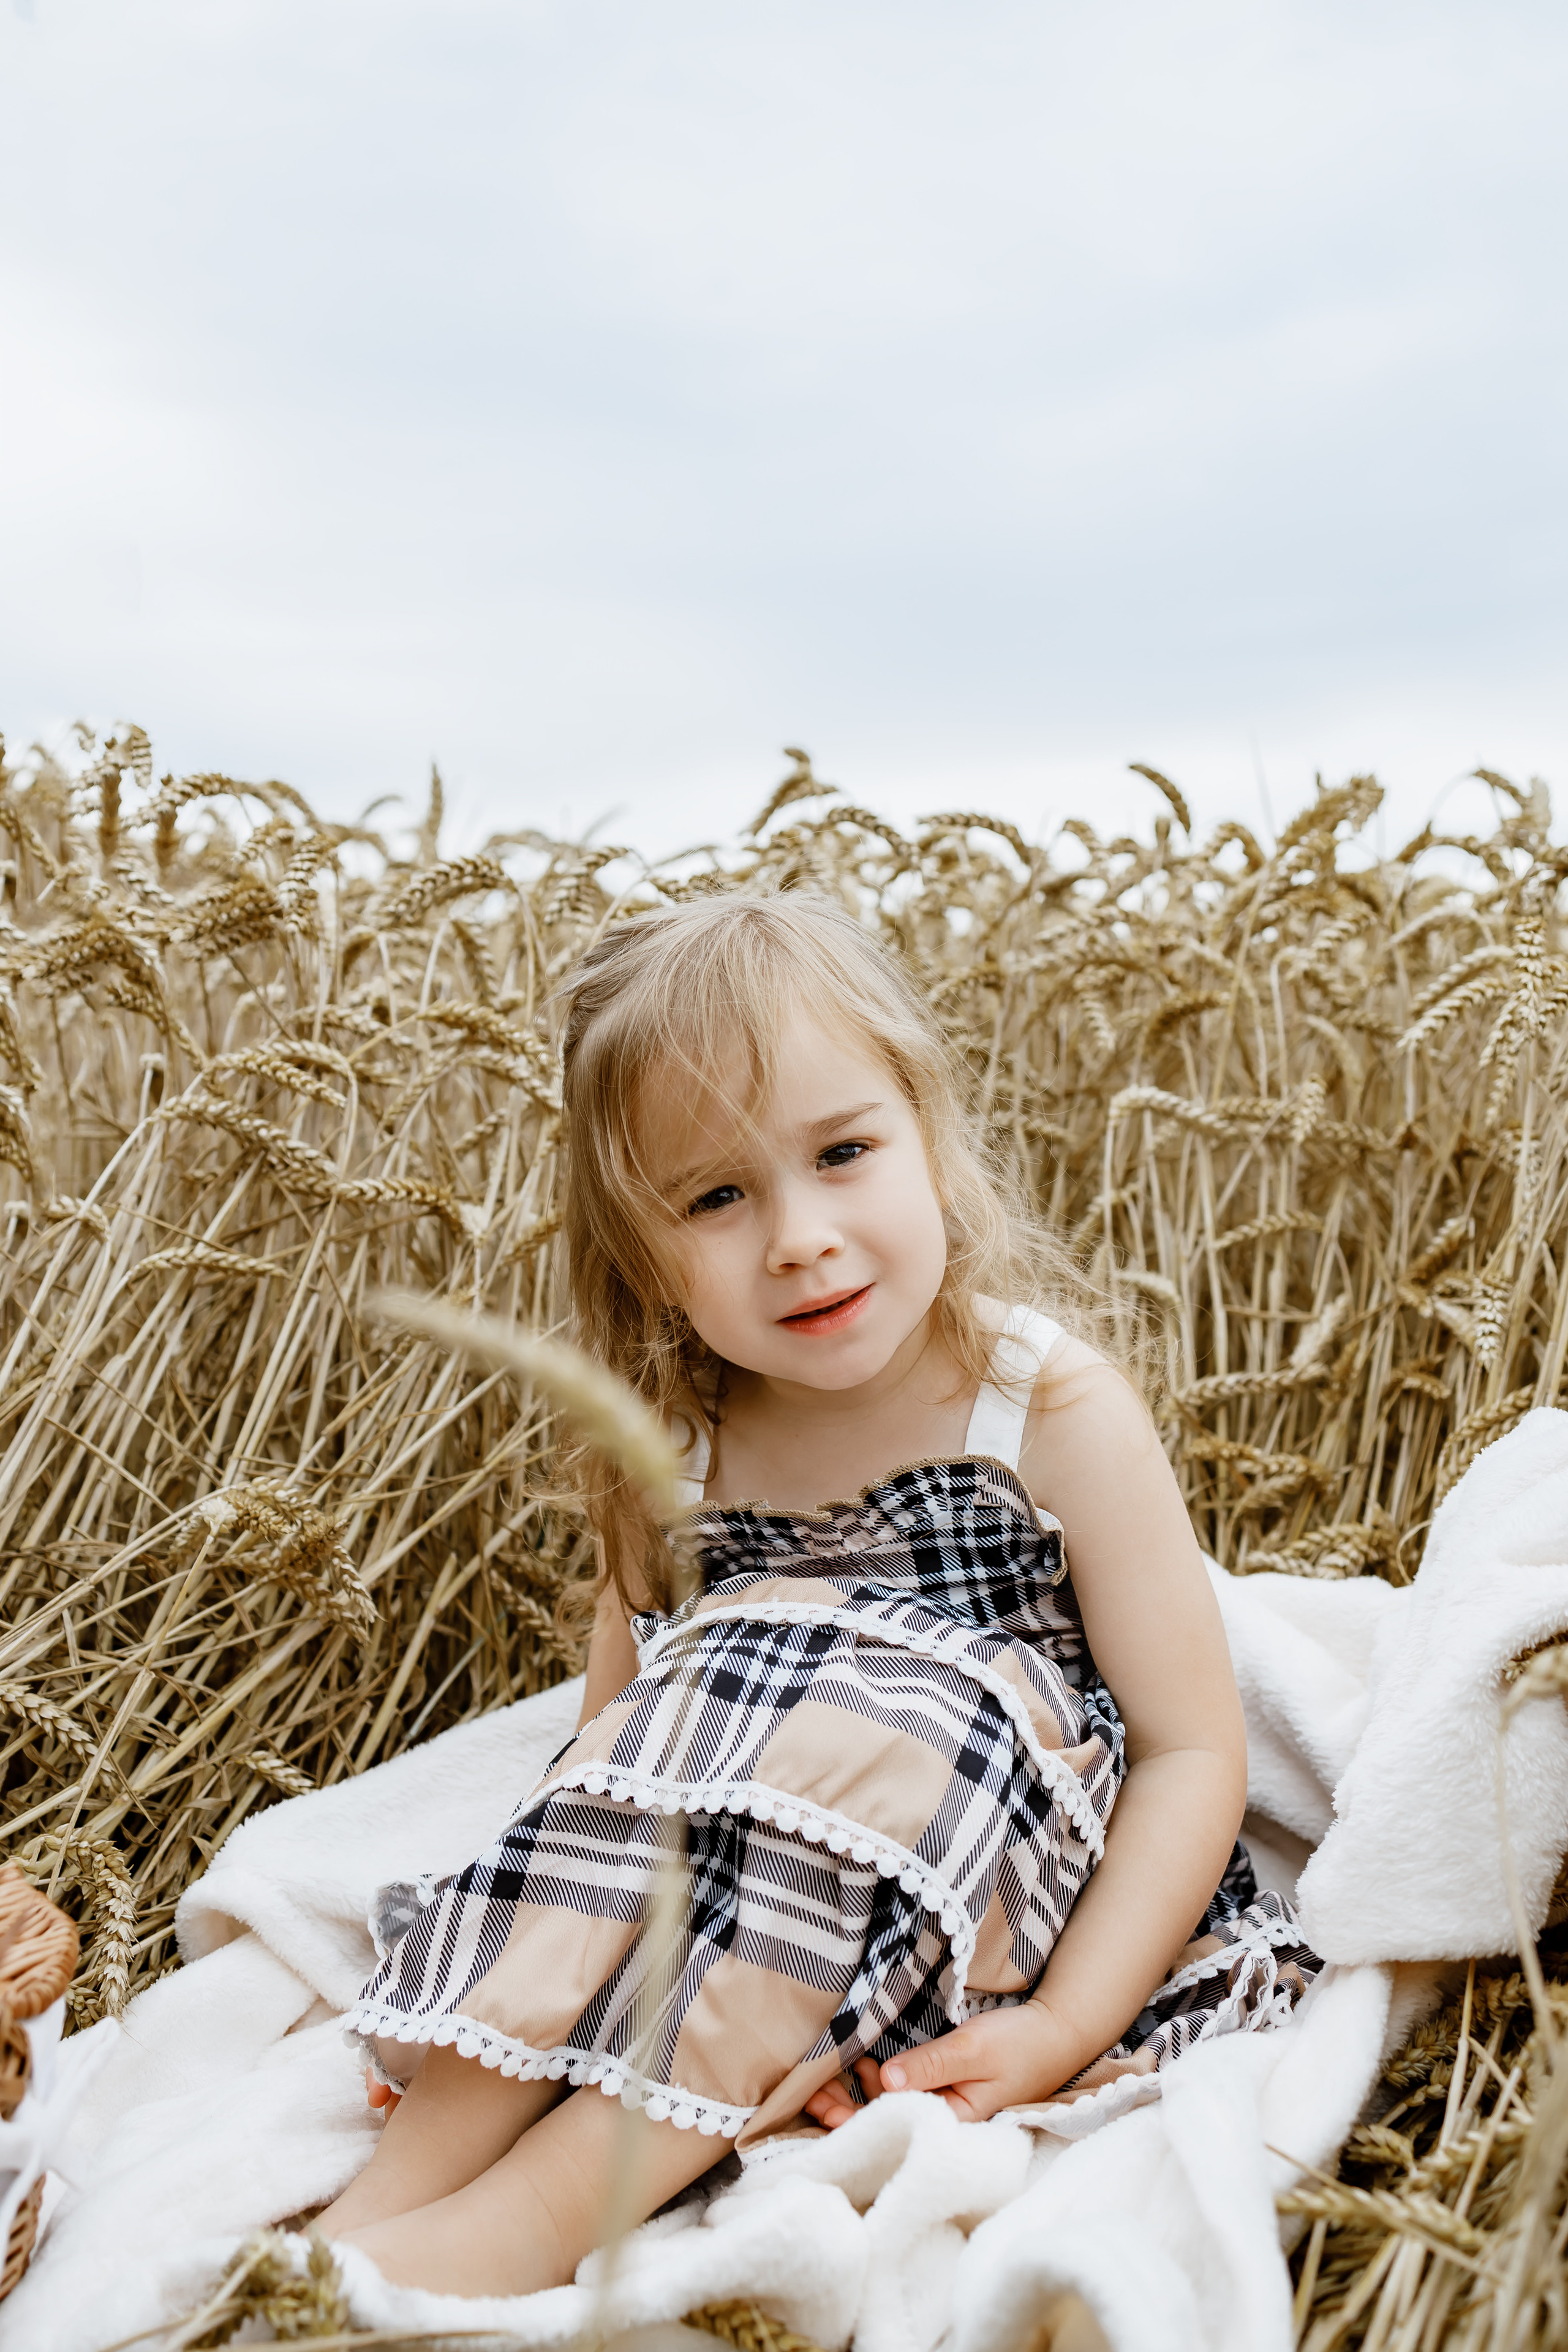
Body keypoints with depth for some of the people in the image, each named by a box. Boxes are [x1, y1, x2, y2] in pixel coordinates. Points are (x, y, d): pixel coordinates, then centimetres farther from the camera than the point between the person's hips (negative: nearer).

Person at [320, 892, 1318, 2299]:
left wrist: (1061, 2030, -20)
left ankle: (538, 2212, -29)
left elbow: (1194, 1752, -10)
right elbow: (618, 1738, 5)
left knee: (894, 1714, -32)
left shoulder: (1057, 1415, -11)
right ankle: (414, 2180, -23)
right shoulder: (668, 1455, -1)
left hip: (1002, 1912, -2)